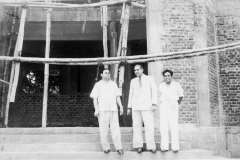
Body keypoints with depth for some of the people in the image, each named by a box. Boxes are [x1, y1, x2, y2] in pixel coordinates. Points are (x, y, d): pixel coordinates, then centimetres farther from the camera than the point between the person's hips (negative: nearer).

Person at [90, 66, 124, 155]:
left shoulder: (113, 84, 16)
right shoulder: (98, 85, 6)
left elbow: (117, 97, 16)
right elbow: (95, 98, 2)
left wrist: (121, 107, 7)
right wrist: (96, 109, -8)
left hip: (113, 109, 2)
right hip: (102, 110, -2)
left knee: (115, 128, -4)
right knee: (103, 130, -2)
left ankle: (118, 147, -1)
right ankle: (106, 148, 8)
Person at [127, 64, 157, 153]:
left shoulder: (149, 79, 7)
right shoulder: (133, 81, 15)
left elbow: (154, 91, 0)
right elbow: (131, 94, 16)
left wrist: (154, 104, -12)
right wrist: (129, 107, 10)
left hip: (147, 107, -3)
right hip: (136, 107, 3)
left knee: (149, 126, -8)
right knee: (137, 126, 0)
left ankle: (151, 146, -3)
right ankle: (138, 146, 5)